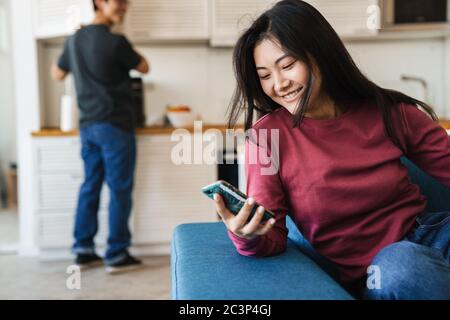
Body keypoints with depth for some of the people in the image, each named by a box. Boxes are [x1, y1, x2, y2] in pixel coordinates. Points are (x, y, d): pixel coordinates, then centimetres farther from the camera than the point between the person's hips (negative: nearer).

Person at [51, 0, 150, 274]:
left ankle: (84, 250, 18)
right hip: (115, 126, -7)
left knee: (90, 186, 13)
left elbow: (58, 74, 23)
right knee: (120, 190, 0)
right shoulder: (115, 42, -14)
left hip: (88, 125, 7)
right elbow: (144, 68, 1)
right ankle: (117, 255, 5)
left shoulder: (74, 40, 8)